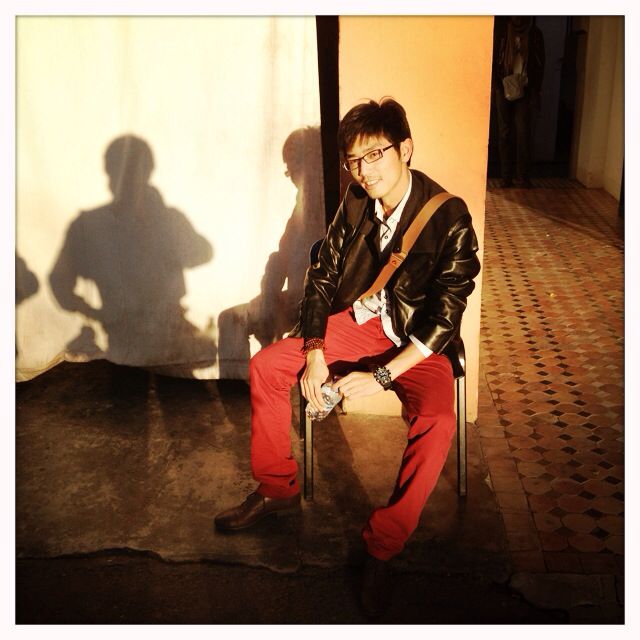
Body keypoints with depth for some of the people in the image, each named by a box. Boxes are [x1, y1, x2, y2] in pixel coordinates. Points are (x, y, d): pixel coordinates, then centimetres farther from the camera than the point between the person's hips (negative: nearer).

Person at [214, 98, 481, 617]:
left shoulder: (448, 218, -20)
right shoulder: (356, 201, -4)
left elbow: (446, 315, -22)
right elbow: (323, 274, 1)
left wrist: (381, 376, -27)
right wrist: (313, 353, -11)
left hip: (418, 340, -5)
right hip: (358, 319, 5)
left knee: (437, 422, -32)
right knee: (266, 366, -8)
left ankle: (382, 547, -14)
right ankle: (278, 488, 10)